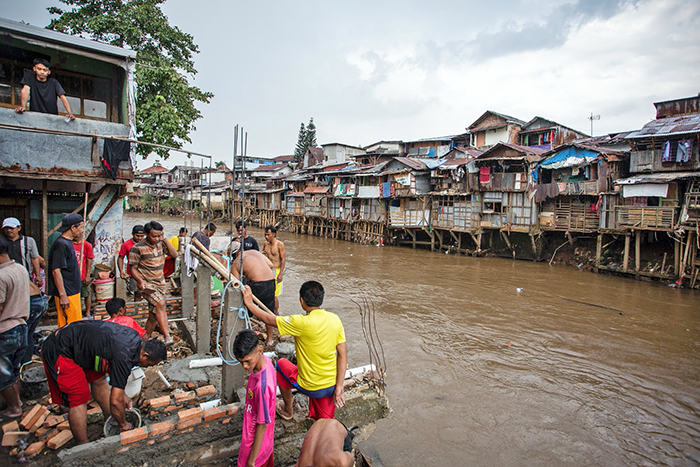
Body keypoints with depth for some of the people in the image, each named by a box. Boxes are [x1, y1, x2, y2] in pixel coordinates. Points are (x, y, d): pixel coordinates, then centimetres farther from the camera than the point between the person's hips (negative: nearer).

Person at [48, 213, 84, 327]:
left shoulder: (68, 243, 14)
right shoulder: (61, 244, -16)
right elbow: (56, 271, -21)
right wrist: (63, 295, -22)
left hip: (72, 291, 10)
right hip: (66, 294, -10)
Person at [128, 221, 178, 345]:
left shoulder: (160, 244, 4)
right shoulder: (138, 248, -11)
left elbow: (174, 255, -3)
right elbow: (132, 268, -7)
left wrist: (165, 240, -10)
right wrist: (140, 281, -24)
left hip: (160, 283, 6)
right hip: (147, 284, -6)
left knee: (154, 314, 8)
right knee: (160, 303, -26)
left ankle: (145, 339, 23)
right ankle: (167, 337, -25)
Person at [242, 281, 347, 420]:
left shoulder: (302, 322, -24)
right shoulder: (335, 319, -6)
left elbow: (268, 319, -11)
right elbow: (342, 354, -5)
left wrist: (249, 303, 2)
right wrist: (339, 387, -1)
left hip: (310, 387, -4)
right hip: (331, 385, 4)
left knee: (281, 363, 24)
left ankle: (288, 411, 41)